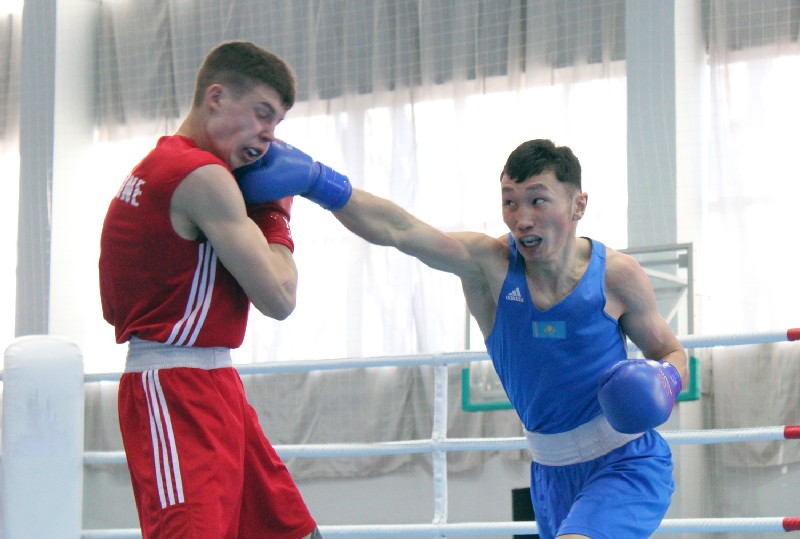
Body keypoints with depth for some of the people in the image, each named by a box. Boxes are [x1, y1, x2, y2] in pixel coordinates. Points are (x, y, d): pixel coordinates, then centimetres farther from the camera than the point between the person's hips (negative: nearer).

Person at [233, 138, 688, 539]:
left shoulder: (616, 276, -13)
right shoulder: (488, 263, -13)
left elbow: (672, 352, 3)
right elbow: (398, 229, -29)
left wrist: (665, 381, -21)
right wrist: (315, 180, -43)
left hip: (628, 464, -4)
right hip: (552, 472, 4)